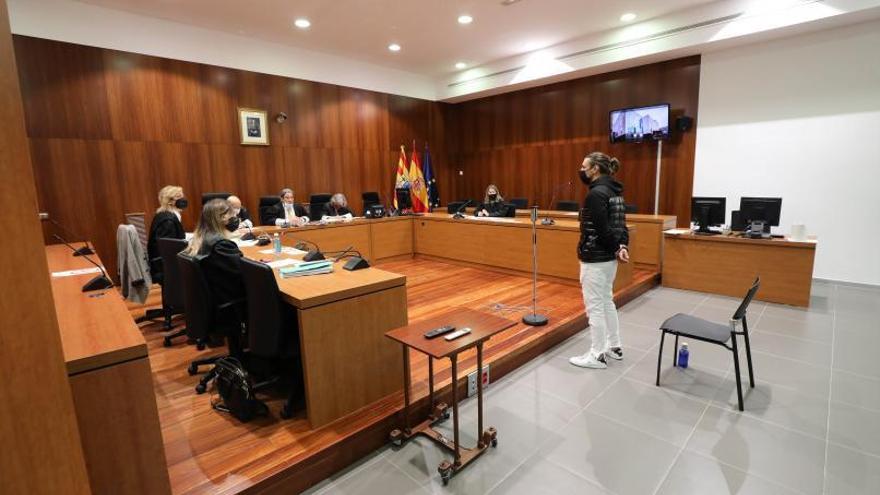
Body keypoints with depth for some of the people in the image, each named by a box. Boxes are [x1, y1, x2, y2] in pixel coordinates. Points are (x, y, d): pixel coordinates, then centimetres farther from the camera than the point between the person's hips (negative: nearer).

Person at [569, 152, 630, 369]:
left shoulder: (596, 193, -19)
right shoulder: (614, 191, 11)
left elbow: (602, 229, -22)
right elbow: (619, 223, 10)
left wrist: (616, 248, -8)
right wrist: (622, 246, -2)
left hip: (595, 258, -10)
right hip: (609, 257, 10)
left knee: (594, 306, 1)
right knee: (607, 301, 20)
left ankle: (597, 356, 13)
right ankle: (615, 347, 32)